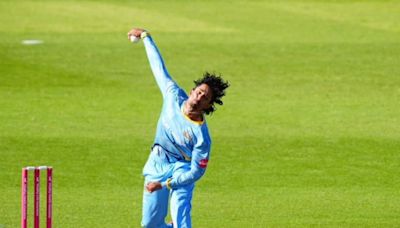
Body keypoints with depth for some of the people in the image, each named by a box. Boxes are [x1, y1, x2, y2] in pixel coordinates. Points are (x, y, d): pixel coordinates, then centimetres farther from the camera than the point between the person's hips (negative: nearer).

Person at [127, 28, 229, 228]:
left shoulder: (201, 135, -23)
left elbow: (196, 172, -20)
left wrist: (164, 184, -24)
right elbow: (159, 68, 3)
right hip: (157, 165, 5)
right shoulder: (174, 95, -10)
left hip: (181, 170, -5)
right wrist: (146, 37, 13)